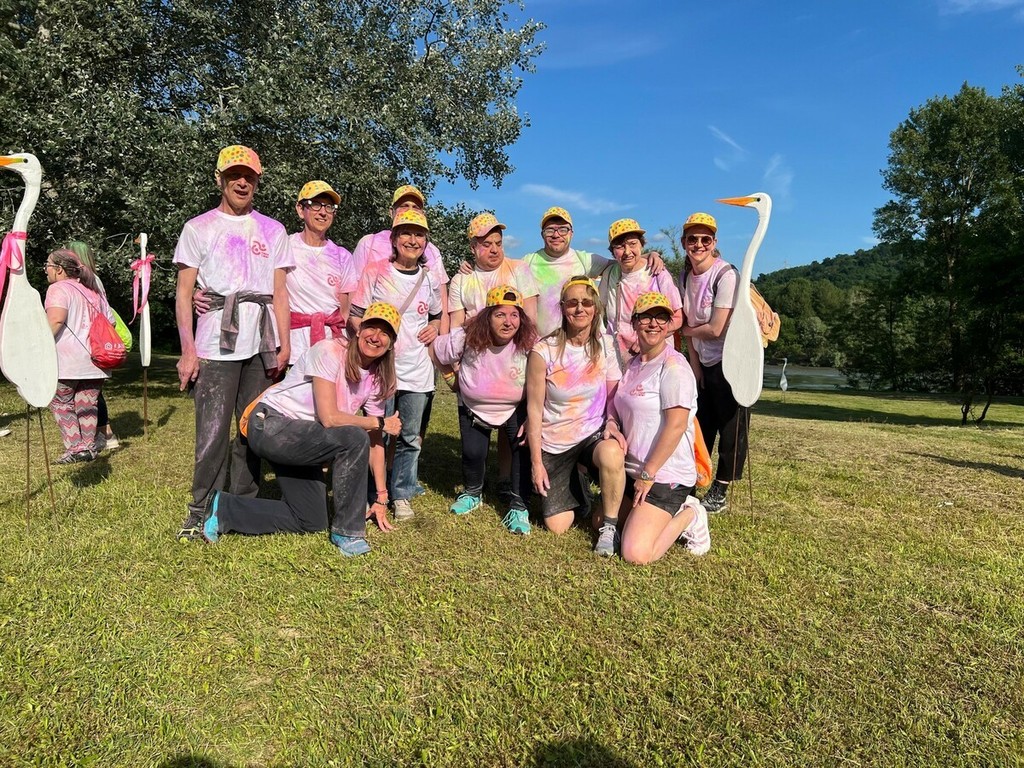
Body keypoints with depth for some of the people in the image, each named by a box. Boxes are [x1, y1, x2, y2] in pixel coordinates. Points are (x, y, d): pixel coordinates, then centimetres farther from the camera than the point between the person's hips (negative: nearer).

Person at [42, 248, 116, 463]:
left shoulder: (58, 289, -6)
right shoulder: (93, 290, 17)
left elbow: (56, 320, -20)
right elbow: (110, 321, 18)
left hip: (67, 360, -7)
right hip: (93, 360, 7)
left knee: (61, 403, 4)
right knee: (87, 404, 11)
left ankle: (75, 449, 2)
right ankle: (89, 446, 10)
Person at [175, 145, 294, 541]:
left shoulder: (272, 230, 14)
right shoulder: (198, 228, 8)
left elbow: (280, 293, 11)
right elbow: (183, 294, 3)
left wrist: (284, 344, 2)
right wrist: (188, 350, -6)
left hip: (262, 345, 3)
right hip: (216, 345, -2)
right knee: (212, 433, -5)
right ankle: (202, 512, 7)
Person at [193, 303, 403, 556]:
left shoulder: (377, 378, 2)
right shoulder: (329, 352, -20)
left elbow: (374, 442, 3)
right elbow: (329, 418, -27)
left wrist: (381, 498, 1)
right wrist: (380, 423, -15)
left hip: (300, 440, 9)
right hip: (270, 426, -8)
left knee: (311, 523, 7)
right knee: (354, 439, -29)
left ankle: (222, 509, 18)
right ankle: (347, 531, -12)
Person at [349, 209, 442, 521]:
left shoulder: (430, 280, 10)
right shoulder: (375, 273, -1)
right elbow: (355, 316, 0)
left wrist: (434, 328, 3)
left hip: (417, 370, 3)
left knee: (410, 437, 8)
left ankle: (401, 495, 22)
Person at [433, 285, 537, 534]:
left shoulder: (529, 344, -25)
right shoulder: (466, 338, -24)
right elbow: (436, 351, -6)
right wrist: (453, 378, -1)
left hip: (516, 408, -1)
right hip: (474, 407, 1)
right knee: (473, 452, -4)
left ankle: (518, 506, 0)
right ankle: (473, 493, 30)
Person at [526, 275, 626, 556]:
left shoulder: (604, 345, -7)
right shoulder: (544, 351, -15)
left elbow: (614, 395, 4)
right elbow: (534, 409, -10)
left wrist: (612, 423, -18)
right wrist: (536, 462, -8)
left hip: (594, 433, 1)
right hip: (554, 443, 0)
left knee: (611, 454, -38)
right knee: (557, 527, 0)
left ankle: (609, 525, -11)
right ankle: (571, 484, 35)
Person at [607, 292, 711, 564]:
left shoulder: (673, 366, -15)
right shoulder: (633, 364, 11)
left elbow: (676, 425, -21)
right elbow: (621, 412, 21)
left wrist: (648, 474, -18)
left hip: (665, 476, -9)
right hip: (633, 470, 9)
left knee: (636, 553, -18)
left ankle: (688, 516, 7)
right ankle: (672, 512, 21)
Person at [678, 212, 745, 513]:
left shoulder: (725, 274, -19)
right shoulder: (685, 278, 3)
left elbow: (717, 329, -23)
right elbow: (689, 330, 4)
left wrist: (686, 329, -5)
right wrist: (696, 370, 0)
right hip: (704, 363, 7)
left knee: (731, 428, 1)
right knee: (700, 426, 14)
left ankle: (720, 491, 13)